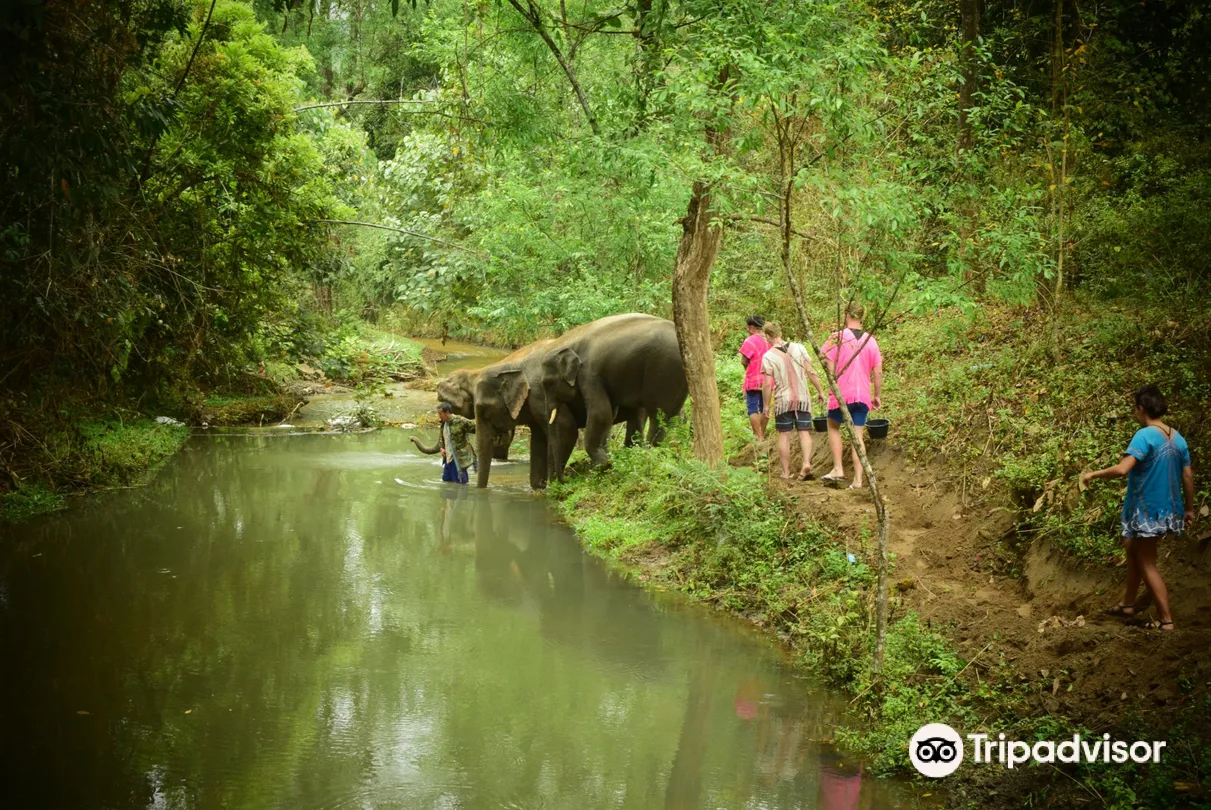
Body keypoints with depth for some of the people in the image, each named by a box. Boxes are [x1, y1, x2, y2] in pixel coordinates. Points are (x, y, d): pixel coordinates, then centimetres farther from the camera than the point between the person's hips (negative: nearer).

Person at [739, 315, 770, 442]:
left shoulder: (750, 341, -14)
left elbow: (744, 361, -14)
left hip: (753, 380, -7)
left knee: (753, 409, -2)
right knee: (764, 408, 16)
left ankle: (759, 437, -7)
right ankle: (762, 435, 23)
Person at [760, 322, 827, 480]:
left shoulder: (768, 356, -9)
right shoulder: (798, 348, -1)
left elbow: (767, 384, -10)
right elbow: (811, 372, -1)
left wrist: (766, 405, 1)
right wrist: (820, 391, 9)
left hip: (782, 400, -2)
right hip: (802, 398, 2)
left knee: (784, 435, 7)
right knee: (804, 432, 6)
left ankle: (786, 472, 9)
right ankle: (806, 462, -15)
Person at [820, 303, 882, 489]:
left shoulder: (837, 337, -8)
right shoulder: (870, 340, 2)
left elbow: (830, 367, -13)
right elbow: (878, 372, 4)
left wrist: (832, 387, -1)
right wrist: (878, 396, 13)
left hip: (841, 393, -3)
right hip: (862, 395, 3)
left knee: (833, 427, 19)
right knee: (857, 435, 7)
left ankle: (838, 469, 12)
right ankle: (857, 479, 3)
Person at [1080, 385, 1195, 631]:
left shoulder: (1145, 435, -19)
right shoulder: (1177, 438, 4)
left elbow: (1122, 469, -29)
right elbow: (1188, 476, 7)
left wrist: (1093, 474, -15)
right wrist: (1189, 509, 17)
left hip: (1147, 510, -8)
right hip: (1168, 509, 8)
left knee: (1147, 564, 3)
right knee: (1133, 549, 25)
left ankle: (1167, 621, 3)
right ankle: (1128, 604, 36)